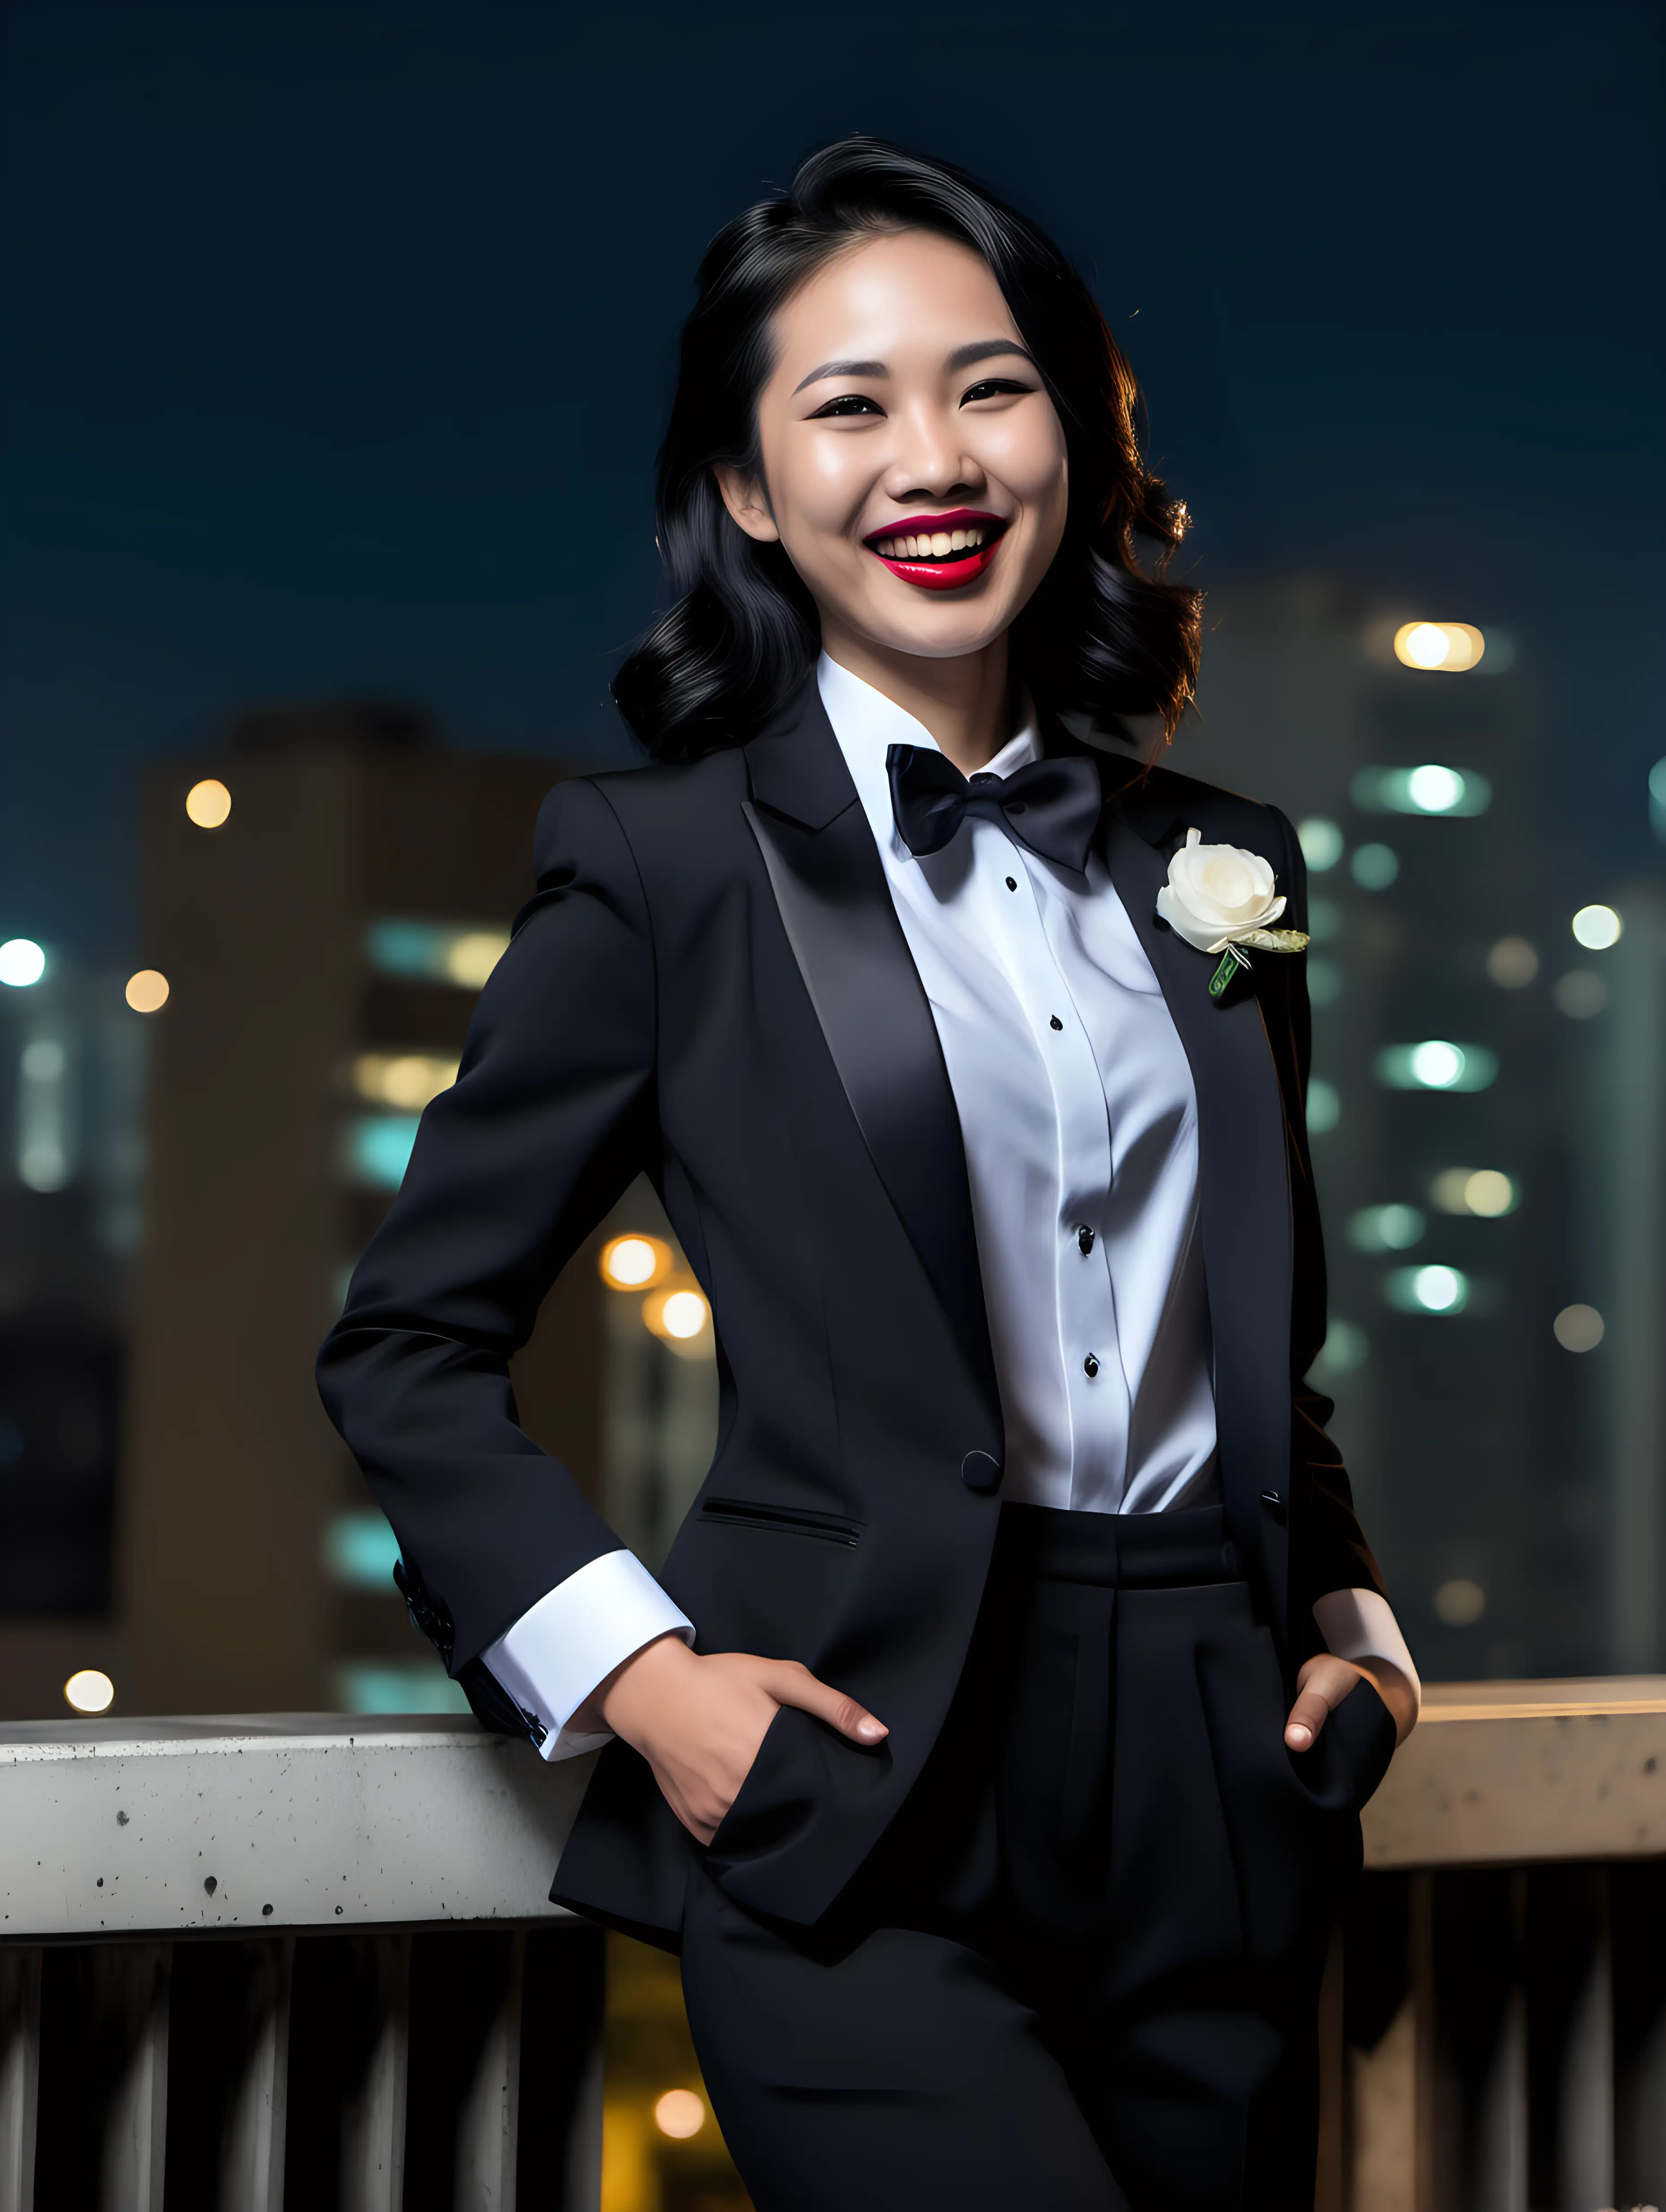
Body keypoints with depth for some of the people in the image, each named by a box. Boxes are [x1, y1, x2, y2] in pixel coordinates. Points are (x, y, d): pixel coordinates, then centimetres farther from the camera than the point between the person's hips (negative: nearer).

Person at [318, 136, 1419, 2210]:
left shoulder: (1221, 867, 13)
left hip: (1222, 1800, 5)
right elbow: (409, 1343, 2)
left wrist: (1348, 1624, 8)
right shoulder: (665, 859, 0)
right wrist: (632, 1675, -8)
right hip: (859, 1804, -5)